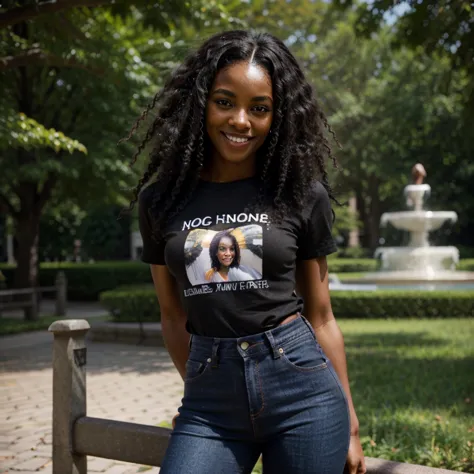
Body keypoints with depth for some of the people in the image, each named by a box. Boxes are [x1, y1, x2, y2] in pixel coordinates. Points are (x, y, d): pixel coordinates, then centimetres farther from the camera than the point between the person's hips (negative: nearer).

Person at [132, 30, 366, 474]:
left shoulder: (302, 193, 0)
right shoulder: (160, 199, 3)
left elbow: (321, 316, 6)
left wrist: (350, 423, 7)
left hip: (304, 393, -1)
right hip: (210, 407, 1)